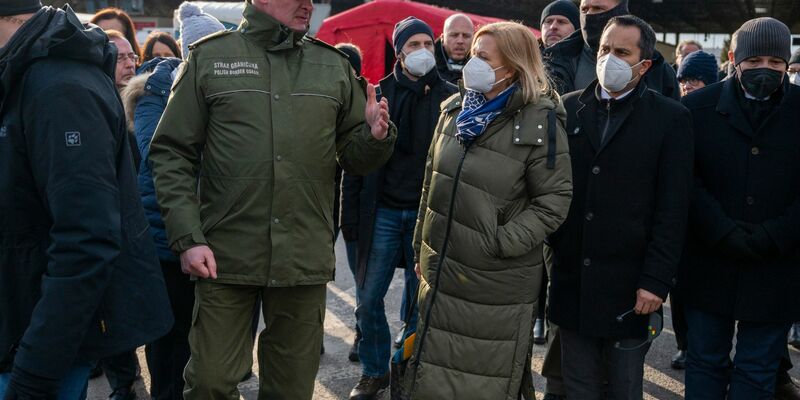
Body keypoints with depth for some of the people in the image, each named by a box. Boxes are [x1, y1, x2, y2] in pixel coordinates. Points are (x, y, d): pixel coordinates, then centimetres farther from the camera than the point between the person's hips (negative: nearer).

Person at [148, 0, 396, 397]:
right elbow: (171, 155, 0)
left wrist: (375, 136, -12)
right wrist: (188, 238, -10)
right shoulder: (208, 56, 2)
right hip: (225, 255, -2)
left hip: (305, 258, 2)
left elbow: (353, 157, 12)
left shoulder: (334, 65, 9)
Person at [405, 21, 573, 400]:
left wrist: (502, 243, -19)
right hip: (440, 275, 6)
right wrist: (421, 249, 14)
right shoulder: (455, 109, 6)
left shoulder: (540, 123, -13)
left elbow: (554, 201, -13)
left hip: (497, 284, -6)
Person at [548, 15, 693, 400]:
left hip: (629, 285, -3)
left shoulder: (670, 118, -2)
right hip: (571, 279, 3)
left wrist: (656, 281, -11)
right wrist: (552, 252, 1)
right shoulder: (569, 108, 6)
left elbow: (673, 209, -6)